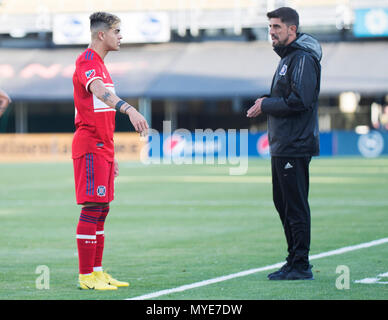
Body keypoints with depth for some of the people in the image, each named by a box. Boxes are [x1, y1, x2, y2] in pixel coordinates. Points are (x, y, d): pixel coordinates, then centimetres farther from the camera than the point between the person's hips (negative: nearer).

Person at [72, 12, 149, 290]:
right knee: (92, 209, -10)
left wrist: (111, 156, 24)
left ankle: (97, 271, 16)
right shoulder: (87, 61, -11)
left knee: (101, 209, 11)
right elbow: (100, 91, -33)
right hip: (90, 147, -10)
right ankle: (86, 276, -8)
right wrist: (129, 109, -49)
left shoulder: (99, 64, 20)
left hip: (102, 148, 10)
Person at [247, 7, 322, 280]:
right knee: (283, 202, 13)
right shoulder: (288, 57, 19)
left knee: (296, 205, -8)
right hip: (282, 145, 11)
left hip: (295, 146, -11)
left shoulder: (303, 58, -13)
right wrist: (267, 101, 7)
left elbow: (300, 101, -22)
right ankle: (294, 262, 20)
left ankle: (301, 265, -4)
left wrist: (266, 106, -13)